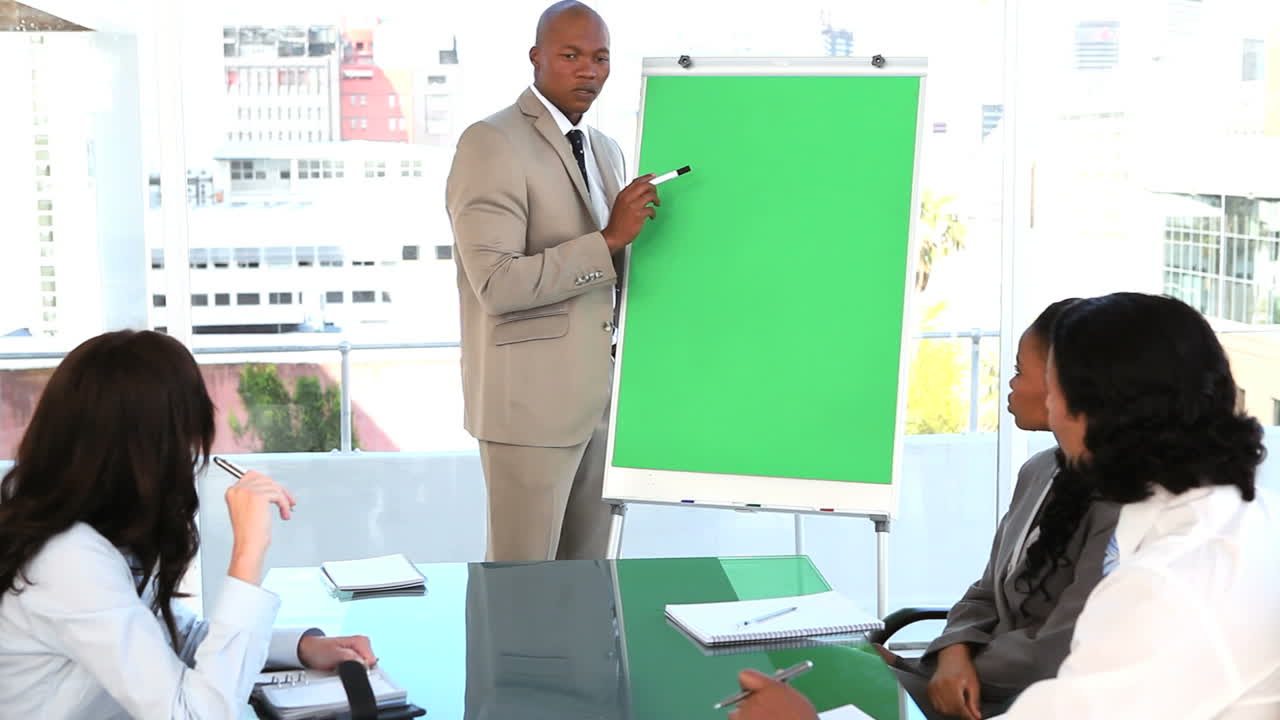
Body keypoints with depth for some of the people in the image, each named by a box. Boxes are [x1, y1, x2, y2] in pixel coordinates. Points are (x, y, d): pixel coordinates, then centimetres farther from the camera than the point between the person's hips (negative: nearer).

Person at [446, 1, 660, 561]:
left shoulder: (605, 150, 15)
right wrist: (609, 239, -21)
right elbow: (497, 283, -21)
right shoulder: (491, 142, -11)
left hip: (602, 398, 8)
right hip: (531, 402, -7)